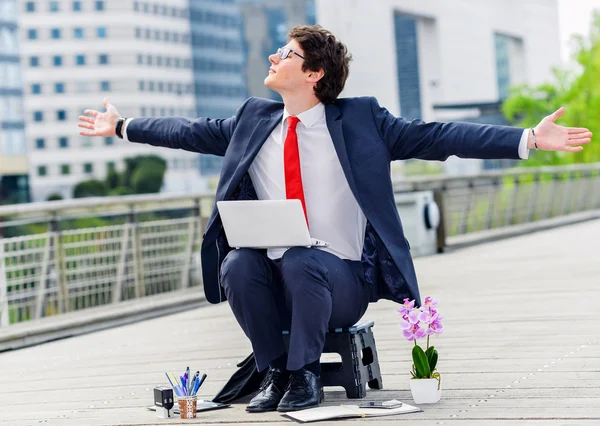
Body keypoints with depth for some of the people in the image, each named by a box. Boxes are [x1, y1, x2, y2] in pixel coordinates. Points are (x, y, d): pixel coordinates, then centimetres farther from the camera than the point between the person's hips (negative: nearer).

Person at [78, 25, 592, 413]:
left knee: (300, 263, -34)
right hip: (275, 281, 4)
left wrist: (530, 138, -16)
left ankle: (305, 374, -11)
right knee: (238, 266, -26)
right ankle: (274, 372, -6)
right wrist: (122, 126, 23)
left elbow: (435, 136, -8)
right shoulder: (253, 120, 10)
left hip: (341, 281, -4)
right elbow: (194, 132, 20)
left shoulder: (361, 119, -2)